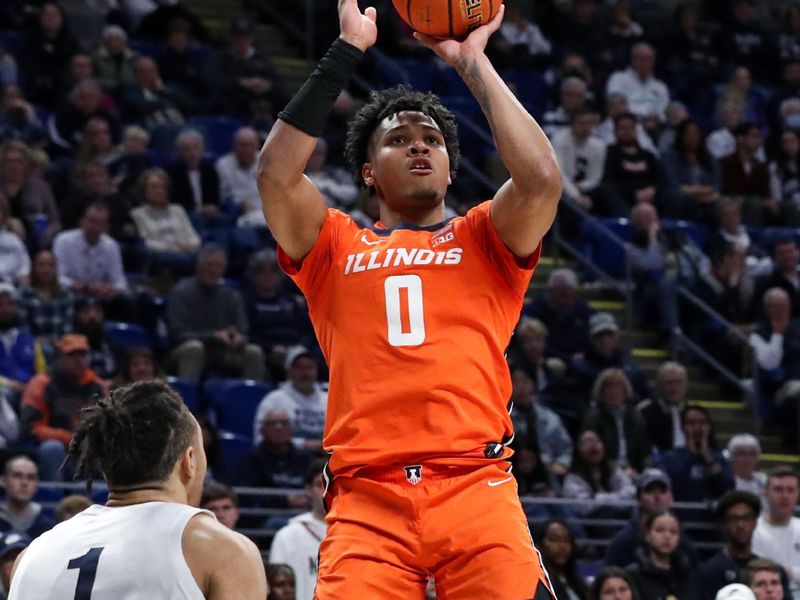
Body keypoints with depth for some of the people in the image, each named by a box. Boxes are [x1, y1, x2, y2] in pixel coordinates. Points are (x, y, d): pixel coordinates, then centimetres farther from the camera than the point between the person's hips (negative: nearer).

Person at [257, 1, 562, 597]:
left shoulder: (482, 241, 19)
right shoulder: (338, 248, 20)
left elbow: (541, 178, 0)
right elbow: (277, 174, 4)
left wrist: (472, 61, 8)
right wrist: (346, 50, 7)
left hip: (476, 490, 0)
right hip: (366, 499, 0)